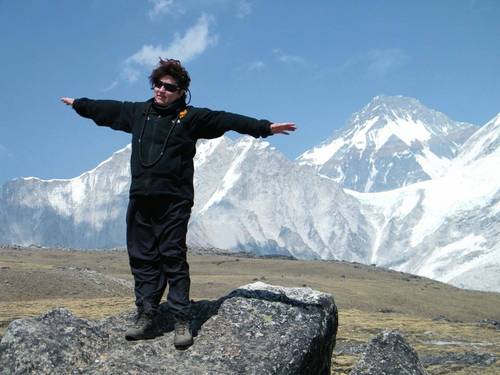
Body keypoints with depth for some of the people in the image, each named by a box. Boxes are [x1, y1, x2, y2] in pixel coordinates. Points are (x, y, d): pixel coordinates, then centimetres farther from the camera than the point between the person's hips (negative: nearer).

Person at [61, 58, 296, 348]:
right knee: (142, 259, 6)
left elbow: (226, 120, -10)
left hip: (174, 202, -5)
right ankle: (147, 318, 14)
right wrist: (78, 104, 42)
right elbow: (107, 109, 28)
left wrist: (265, 127, -19)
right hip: (140, 199, 5)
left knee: (174, 259, -5)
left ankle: (182, 322, 0)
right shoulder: (138, 112, 13)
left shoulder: (191, 117, -1)